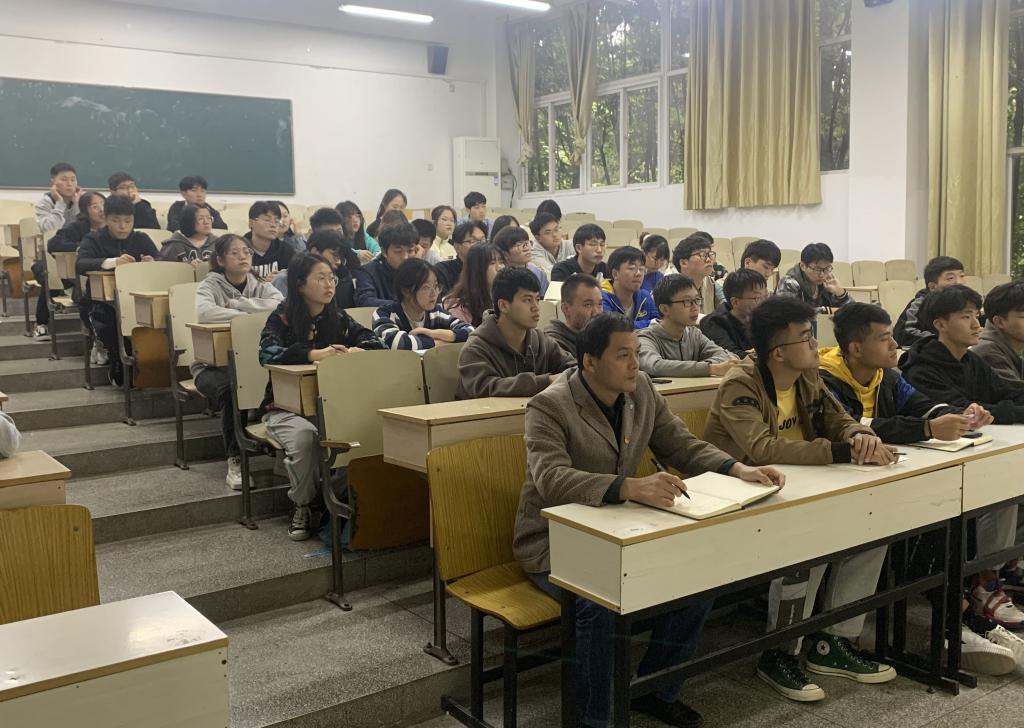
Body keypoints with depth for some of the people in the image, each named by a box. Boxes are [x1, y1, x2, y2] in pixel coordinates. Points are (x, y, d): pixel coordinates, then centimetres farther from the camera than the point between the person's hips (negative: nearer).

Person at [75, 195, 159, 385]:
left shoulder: (142, 240, 14)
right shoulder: (93, 240, 5)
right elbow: (80, 265, -14)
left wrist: (153, 263, -24)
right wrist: (112, 262, -32)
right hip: (103, 302, -1)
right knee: (113, 319, -35)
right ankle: (119, 373, -10)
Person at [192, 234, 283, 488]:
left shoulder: (259, 286, 10)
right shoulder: (211, 285, 0)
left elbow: (281, 305, -13)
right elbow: (204, 312, -25)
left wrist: (236, 303, -14)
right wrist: (252, 315, -21)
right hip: (213, 364, -2)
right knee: (230, 389, -35)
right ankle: (235, 460, -21)